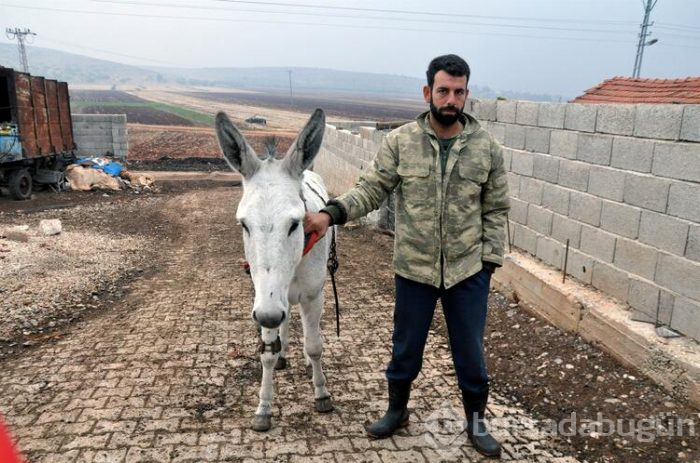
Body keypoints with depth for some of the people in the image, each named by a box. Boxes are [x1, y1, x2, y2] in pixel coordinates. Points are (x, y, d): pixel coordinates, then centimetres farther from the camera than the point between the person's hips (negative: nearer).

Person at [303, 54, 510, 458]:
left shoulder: (487, 147, -3)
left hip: (468, 271, 1)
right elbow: (371, 190, -6)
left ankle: (477, 421, 38)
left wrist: (489, 260, -3)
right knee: (405, 348, 17)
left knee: (470, 351, 15)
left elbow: (496, 211, 2)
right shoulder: (400, 142, -6)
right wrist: (332, 213, -22)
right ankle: (397, 410, 41)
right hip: (414, 270, 0)